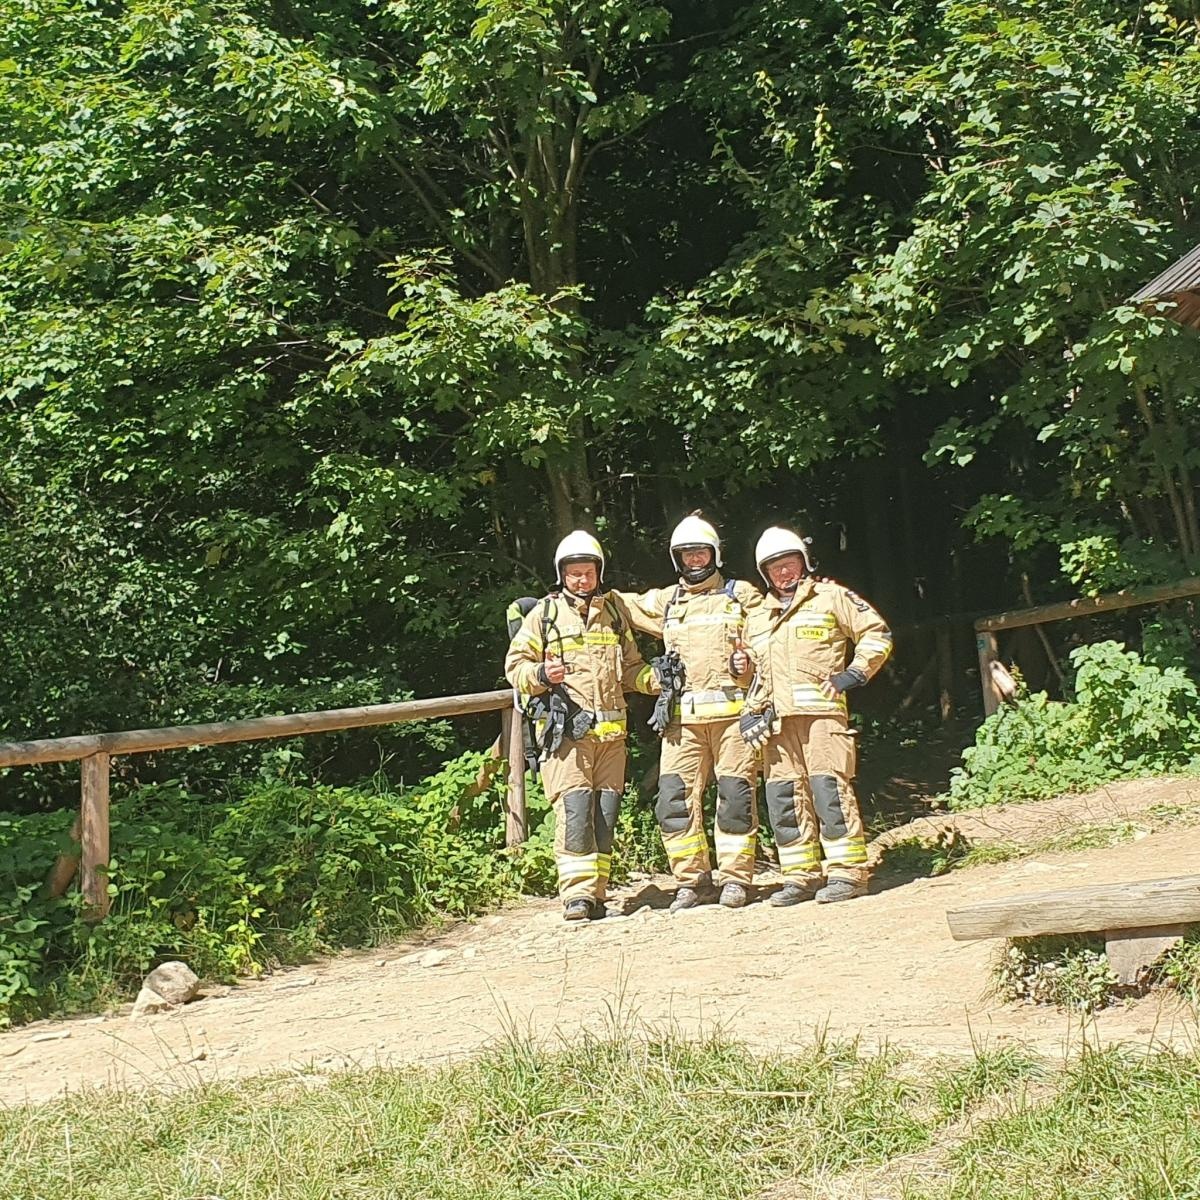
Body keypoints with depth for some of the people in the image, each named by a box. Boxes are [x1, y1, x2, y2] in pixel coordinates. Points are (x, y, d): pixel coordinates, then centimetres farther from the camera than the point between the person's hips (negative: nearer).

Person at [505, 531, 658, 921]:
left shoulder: (614, 612, 17)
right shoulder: (543, 614, 5)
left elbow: (630, 667, 23)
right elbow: (515, 666, 5)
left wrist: (657, 679, 4)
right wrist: (541, 675, -16)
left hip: (611, 731, 4)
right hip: (565, 729, -4)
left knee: (606, 812, 5)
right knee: (574, 808, -13)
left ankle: (596, 893, 13)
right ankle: (577, 893, -9)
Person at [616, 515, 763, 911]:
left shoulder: (741, 596, 13)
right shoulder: (664, 603, 19)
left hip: (733, 712, -2)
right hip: (682, 717, 3)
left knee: (736, 796, -3)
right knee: (675, 799, -3)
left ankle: (736, 878, 6)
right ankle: (691, 879, 7)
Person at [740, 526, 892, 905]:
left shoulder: (831, 597, 7)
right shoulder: (759, 617, 23)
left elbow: (877, 633, 5)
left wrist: (854, 674, -5)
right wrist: (751, 713, 15)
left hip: (822, 712, -6)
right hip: (777, 720, 6)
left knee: (829, 789, -12)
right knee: (783, 797, 3)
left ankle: (848, 872, -7)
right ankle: (801, 876, 11)